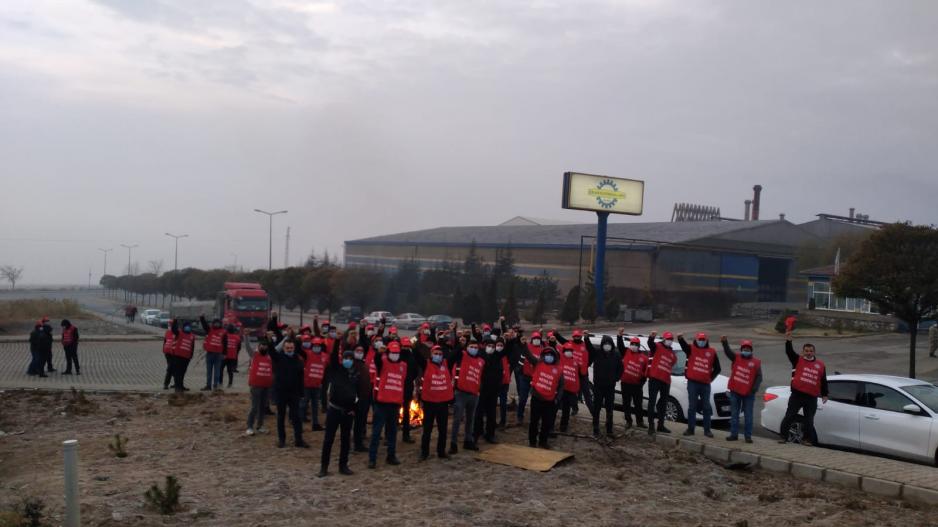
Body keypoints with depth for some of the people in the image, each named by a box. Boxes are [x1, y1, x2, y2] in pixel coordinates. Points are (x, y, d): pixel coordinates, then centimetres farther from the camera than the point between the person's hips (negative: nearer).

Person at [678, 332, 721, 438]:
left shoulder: (712, 352, 6)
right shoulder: (691, 349, 1)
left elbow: (717, 368, 14)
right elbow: (684, 345, -22)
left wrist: (711, 378, 5)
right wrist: (680, 338, -42)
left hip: (705, 384, 2)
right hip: (692, 382, -2)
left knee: (707, 407, 7)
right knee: (692, 406, 4)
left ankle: (707, 430, 14)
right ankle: (690, 428, 9)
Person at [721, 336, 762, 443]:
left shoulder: (756, 362, 1)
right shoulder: (736, 358, 3)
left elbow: (759, 377, -2)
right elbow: (728, 352, -14)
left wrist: (754, 388, -16)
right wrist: (725, 342, -33)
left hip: (748, 393, -1)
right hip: (735, 391, 1)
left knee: (748, 416, 2)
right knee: (734, 414, 7)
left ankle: (748, 436, 7)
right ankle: (734, 434, 14)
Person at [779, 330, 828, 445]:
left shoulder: (820, 364, 9)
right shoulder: (798, 360, 4)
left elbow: (823, 381, 12)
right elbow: (789, 352, -13)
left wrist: (824, 395, 11)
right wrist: (788, 341, -28)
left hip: (812, 397, 2)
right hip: (797, 395, -2)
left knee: (809, 420, 8)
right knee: (789, 416, 0)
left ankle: (806, 439, 19)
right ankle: (784, 437, 7)